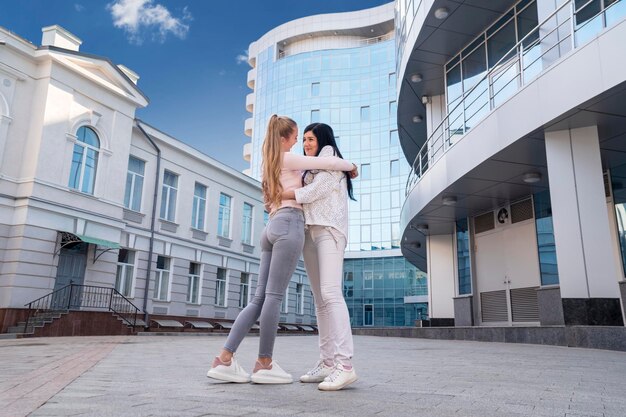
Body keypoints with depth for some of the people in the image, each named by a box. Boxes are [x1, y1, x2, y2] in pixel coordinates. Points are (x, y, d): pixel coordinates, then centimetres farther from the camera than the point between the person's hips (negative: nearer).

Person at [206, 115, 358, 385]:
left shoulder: (270, 163, 27)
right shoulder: (288, 159, 2)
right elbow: (331, 163, -2)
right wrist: (351, 166, 16)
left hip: (273, 227, 8)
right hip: (289, 224, -8)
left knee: (260, 297, 2)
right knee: (274, 296, -7)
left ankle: (225, 359, -2)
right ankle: (264, 364, -2)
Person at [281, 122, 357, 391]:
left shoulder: (330, 155, 8)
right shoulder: (309, 170, 31)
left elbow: (314, 191, -6)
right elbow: (305, 198, 18)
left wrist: (280, 195, -2)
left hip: (329, 230, -8)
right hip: (310, 232, 8)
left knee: (330, 293, -21)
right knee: (320, 299, 0)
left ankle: (345, 365, -25)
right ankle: (327, 363, -2)